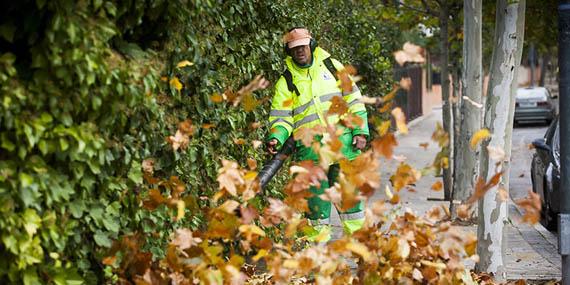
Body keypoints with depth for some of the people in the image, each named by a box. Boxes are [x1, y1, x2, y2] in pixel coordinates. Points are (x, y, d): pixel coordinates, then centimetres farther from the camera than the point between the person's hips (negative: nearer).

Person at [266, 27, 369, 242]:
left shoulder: (331, 66, 9)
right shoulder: (285, 82, 6)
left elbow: (353, 99, 11)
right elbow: (281, 117, 4)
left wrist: (360, 131, 3)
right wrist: (276, 138, -17)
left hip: (343, 142, 1)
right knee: (316, 194, 0)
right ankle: (320, 240, 8)